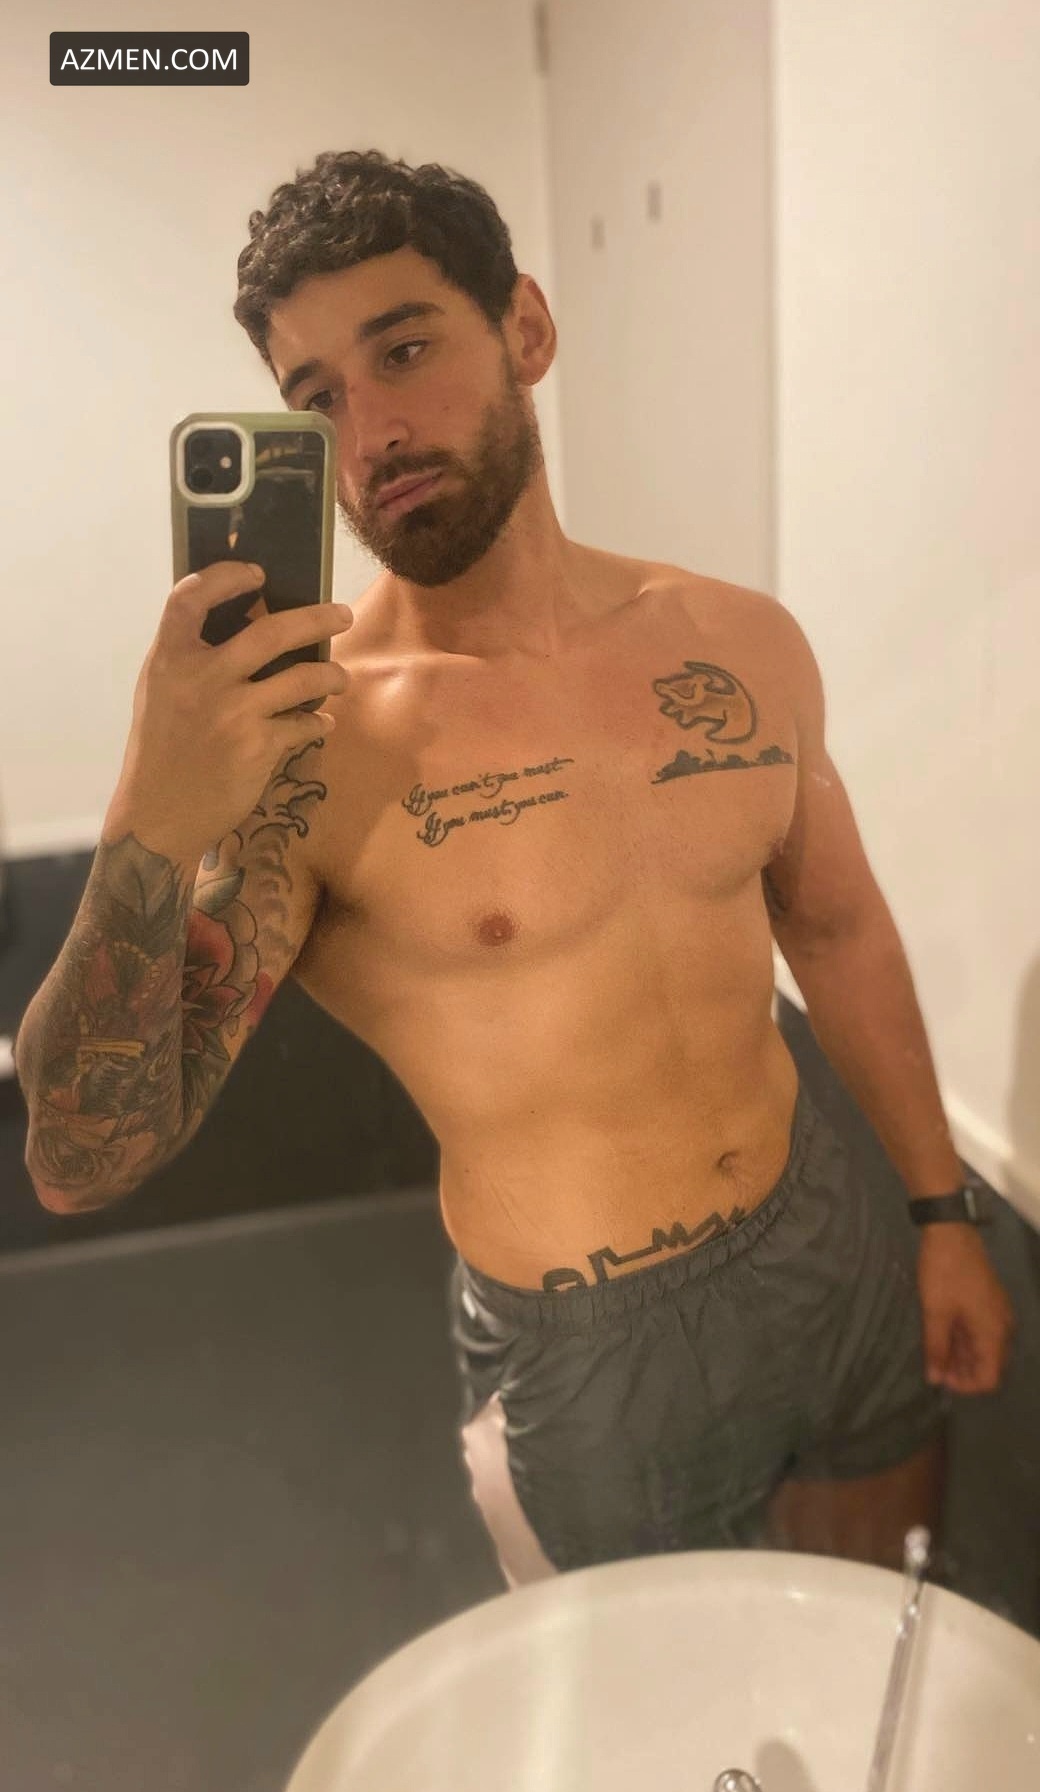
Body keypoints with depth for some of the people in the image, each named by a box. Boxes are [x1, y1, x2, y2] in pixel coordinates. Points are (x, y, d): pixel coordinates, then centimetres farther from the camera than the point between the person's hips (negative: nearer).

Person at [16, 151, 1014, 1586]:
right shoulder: (307, 741, -20)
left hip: (834, 1244, 5)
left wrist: (941, 1211, 10)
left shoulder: (741, 640, -6)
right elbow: (84, 1167, -22)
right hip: (592, 1357, -4)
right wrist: (149, 841, -38)